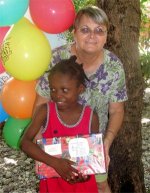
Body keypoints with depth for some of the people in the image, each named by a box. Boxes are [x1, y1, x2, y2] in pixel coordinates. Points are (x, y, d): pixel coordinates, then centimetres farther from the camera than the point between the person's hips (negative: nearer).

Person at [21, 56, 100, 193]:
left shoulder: (91, 117, -10)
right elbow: (25, 142, -20)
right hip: (53, 180, 0)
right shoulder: (45, 111, -12)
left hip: (83, 181, 0)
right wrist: (54, 162, -31)